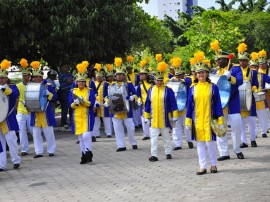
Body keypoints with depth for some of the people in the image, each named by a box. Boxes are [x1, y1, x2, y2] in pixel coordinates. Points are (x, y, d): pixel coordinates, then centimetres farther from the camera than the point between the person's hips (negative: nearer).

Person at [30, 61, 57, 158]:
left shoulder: (47, 86, -2)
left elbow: (54, 97, -4)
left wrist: (47, 93, -21)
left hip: (46, 114, -4)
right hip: (35, 114, 4)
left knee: (49, 133, 2)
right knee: (36, 133, 3)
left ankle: (51, 150, 13)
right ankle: (39, 152, 10)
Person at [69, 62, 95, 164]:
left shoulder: (90, 91, 2)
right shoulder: (73, 91, 9)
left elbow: (91, 103, -9)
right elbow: (70, 105, 3)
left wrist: (83, 101, -25)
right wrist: (75, 103, -18)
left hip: (87, 116, -3)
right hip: (77, 117, 3)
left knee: (86, 135, -16)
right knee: (80, 137, 6)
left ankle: (88, 152, 0)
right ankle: (84, 155, 14)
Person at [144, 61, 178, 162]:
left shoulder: (168, 90, -2)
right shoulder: (150, 90, 7)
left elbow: (173, 104, -2)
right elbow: (147, 104, 11)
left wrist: (174, 116, -6)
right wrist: (146, 117, 9)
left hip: (164, 119, -2)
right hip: (154, 119, 2)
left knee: (166, 137, 10)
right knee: (154, 137, -2)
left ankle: (168, 153, 21)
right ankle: (154, 155, -2)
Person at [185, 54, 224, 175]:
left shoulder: (213, 87, 0)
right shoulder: (193, 89, 5)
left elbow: (218, 104, 0)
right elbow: (189, 106, 9)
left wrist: (220, 121, -4)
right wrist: (188, 122, 5)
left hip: (209, 120, -2)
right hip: (197, 121, 2)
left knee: (210, 142, -2)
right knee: (199, 143, 5)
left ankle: (213, 165, 15)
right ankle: (203, 167, 12)